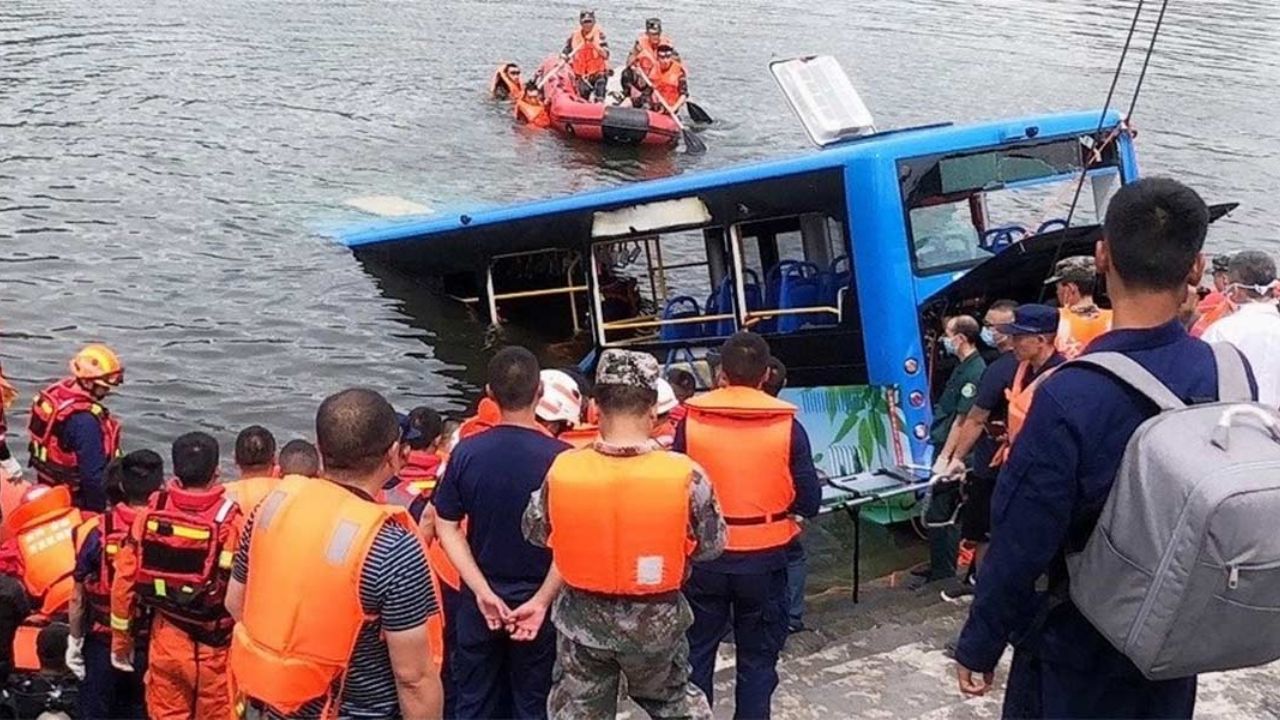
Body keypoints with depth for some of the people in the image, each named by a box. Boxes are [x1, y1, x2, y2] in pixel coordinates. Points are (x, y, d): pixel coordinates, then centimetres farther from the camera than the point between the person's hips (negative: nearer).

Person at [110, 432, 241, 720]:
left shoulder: (151, 514, -7)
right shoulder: (229, 522, -19)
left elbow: (124, 579, -2)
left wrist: (121, 638, 11)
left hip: (165, 641, 3)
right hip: (214, 647, -3)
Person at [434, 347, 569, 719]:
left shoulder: (467, 452, -9)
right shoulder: (561, 457, -16)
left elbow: (446, 527, -5)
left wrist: (483, 591, -9)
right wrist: (541, 600, -14)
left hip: (478, 601, 2)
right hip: (537, 599, -2)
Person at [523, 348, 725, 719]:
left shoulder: (562, 470, -18)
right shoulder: (685, 475, -22)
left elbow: (535, 532, -1)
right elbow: (712, 544, -8)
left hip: (583, 619, 1)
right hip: (656, 620, 0)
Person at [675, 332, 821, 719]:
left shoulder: (690, 421, -9)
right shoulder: (787, 426, -9)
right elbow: (810, 501, -5)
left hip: (704, 556, 0)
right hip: (764, 558, 0)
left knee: (696, 652, 15)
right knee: (758, 656, 14)